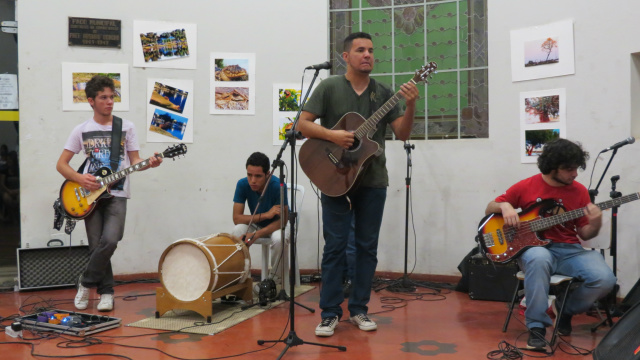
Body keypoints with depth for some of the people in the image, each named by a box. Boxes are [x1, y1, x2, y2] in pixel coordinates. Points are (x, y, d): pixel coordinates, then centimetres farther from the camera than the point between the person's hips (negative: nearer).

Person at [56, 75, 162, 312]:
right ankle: (106, 292, 16)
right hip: (90, 195, 1)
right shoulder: (81, 130, 5)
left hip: (117, 195, -1)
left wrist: (149, 163, -17)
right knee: (96, 246, -2)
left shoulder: (126, 127, 4)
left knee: (109, 241, -19)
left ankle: (86, 282, 4)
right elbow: (61, 165, 7)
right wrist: (80, 179, -11)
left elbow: (134, 162, 5)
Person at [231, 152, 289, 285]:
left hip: (276, 225, -3)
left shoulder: (277, 185, -28)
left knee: (279, 239, -36)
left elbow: (282, 220, -25)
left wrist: (255, 235, -37)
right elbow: (236, 218, -19)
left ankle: (275, 280, -11)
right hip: (255, 224, 3)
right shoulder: (242, 184, -19)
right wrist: (265, 215, -33)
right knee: (236, 232, -28)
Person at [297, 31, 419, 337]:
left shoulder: (384, 93, 6)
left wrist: (410, 106, -17)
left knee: (367, 246, 7)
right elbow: (303, 124, -5)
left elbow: (402, 134, 0)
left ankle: (359, 309, 19)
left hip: (373, 180, 3)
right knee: (335, 246, 0)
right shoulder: (329, 87, -1)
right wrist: (331, 135, -20)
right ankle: (330, 313, 9)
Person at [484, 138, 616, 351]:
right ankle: (537, 327, -29)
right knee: (538, 259, -41)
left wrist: (595, 225, -15)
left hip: (569, 250, 3)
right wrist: (504, 206, -13)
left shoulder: (579, 191, 5)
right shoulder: (526, 187, 0)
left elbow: (583, 234, 8)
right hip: (534, 246, -3)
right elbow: (489, 208, 10)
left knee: (604, 280, -24)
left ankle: (565, 309, 8)